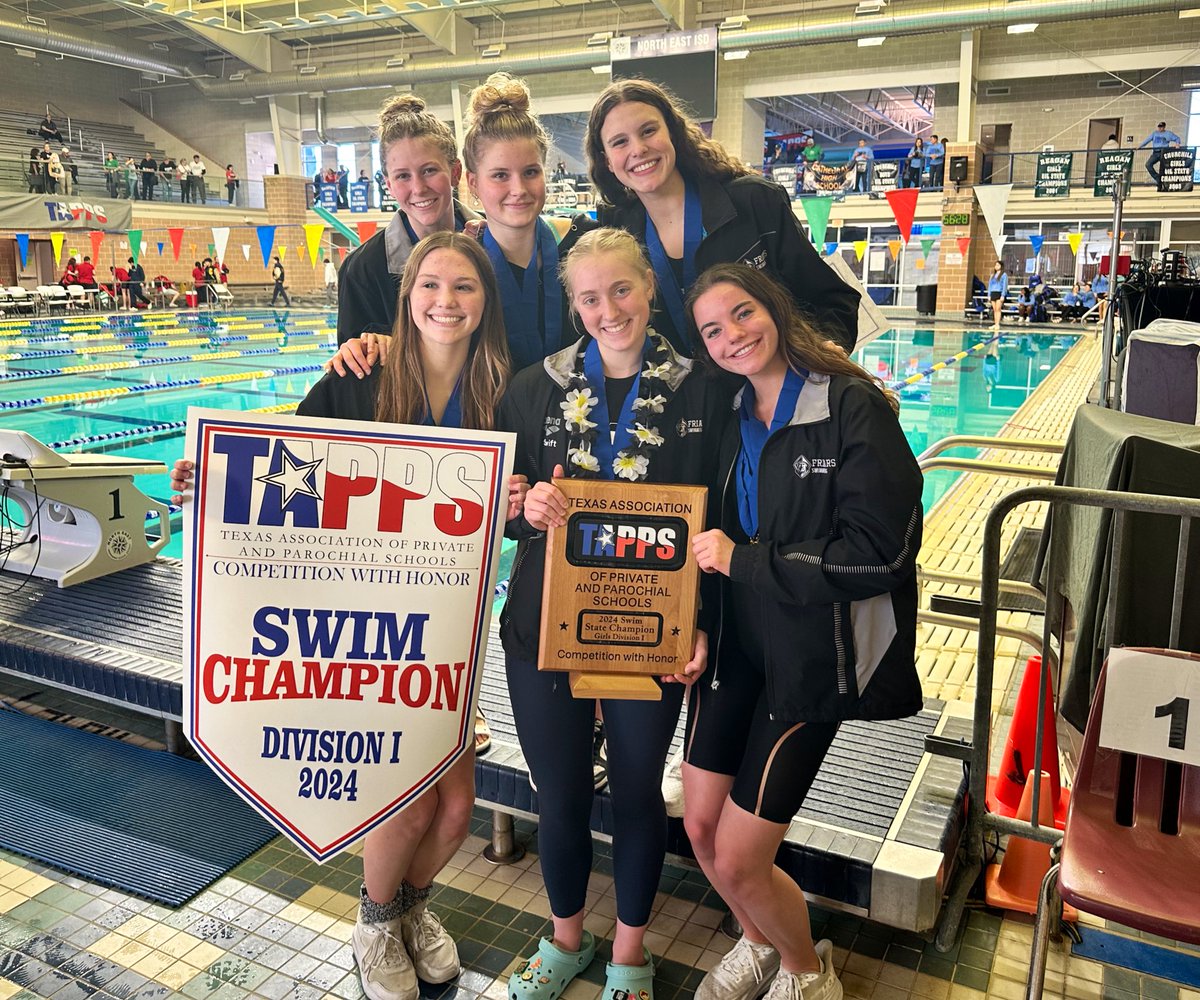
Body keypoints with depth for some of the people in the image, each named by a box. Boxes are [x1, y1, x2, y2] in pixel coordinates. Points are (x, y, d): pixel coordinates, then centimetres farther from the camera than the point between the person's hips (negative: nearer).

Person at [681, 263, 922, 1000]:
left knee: (737, 860, 0)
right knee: (701, 829, 11)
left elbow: (882, 550, -20)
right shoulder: (734, 419, 6)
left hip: (813, 656, -6)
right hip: (735, 644, 6)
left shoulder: (853, 406, -14)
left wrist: (743, 559, -18)